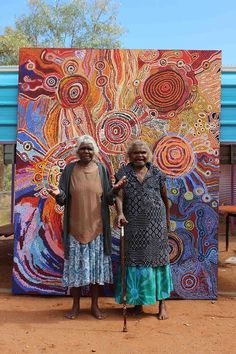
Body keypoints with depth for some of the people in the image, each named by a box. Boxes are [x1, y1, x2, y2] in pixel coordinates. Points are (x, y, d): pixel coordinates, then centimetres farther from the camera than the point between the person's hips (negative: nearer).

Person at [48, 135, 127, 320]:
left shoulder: (102, 169, 2)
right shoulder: (69, 169, 2)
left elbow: (108, 199, 2)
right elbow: (63, 199, 0)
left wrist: (115, 189, -17)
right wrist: (58, 194, -21)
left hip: (96, 227, 0)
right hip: (75, 227, 0)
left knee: (96, 265, 8)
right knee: (75, 266, 7)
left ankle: (95, 305, 25)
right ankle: (76, 306, 25)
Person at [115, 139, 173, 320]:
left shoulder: (157, 173, 4)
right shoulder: (123, 173, 0)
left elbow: (165, 196, 13)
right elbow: (119, 196, -12)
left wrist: (167, 216, 19)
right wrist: (120, 213, -30)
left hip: (156, 223, 0)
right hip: (133, 224, 0)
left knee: (157, 258, 4)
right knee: (135, 259, 9)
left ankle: (162, 304, 15)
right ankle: (138, 301, 25)